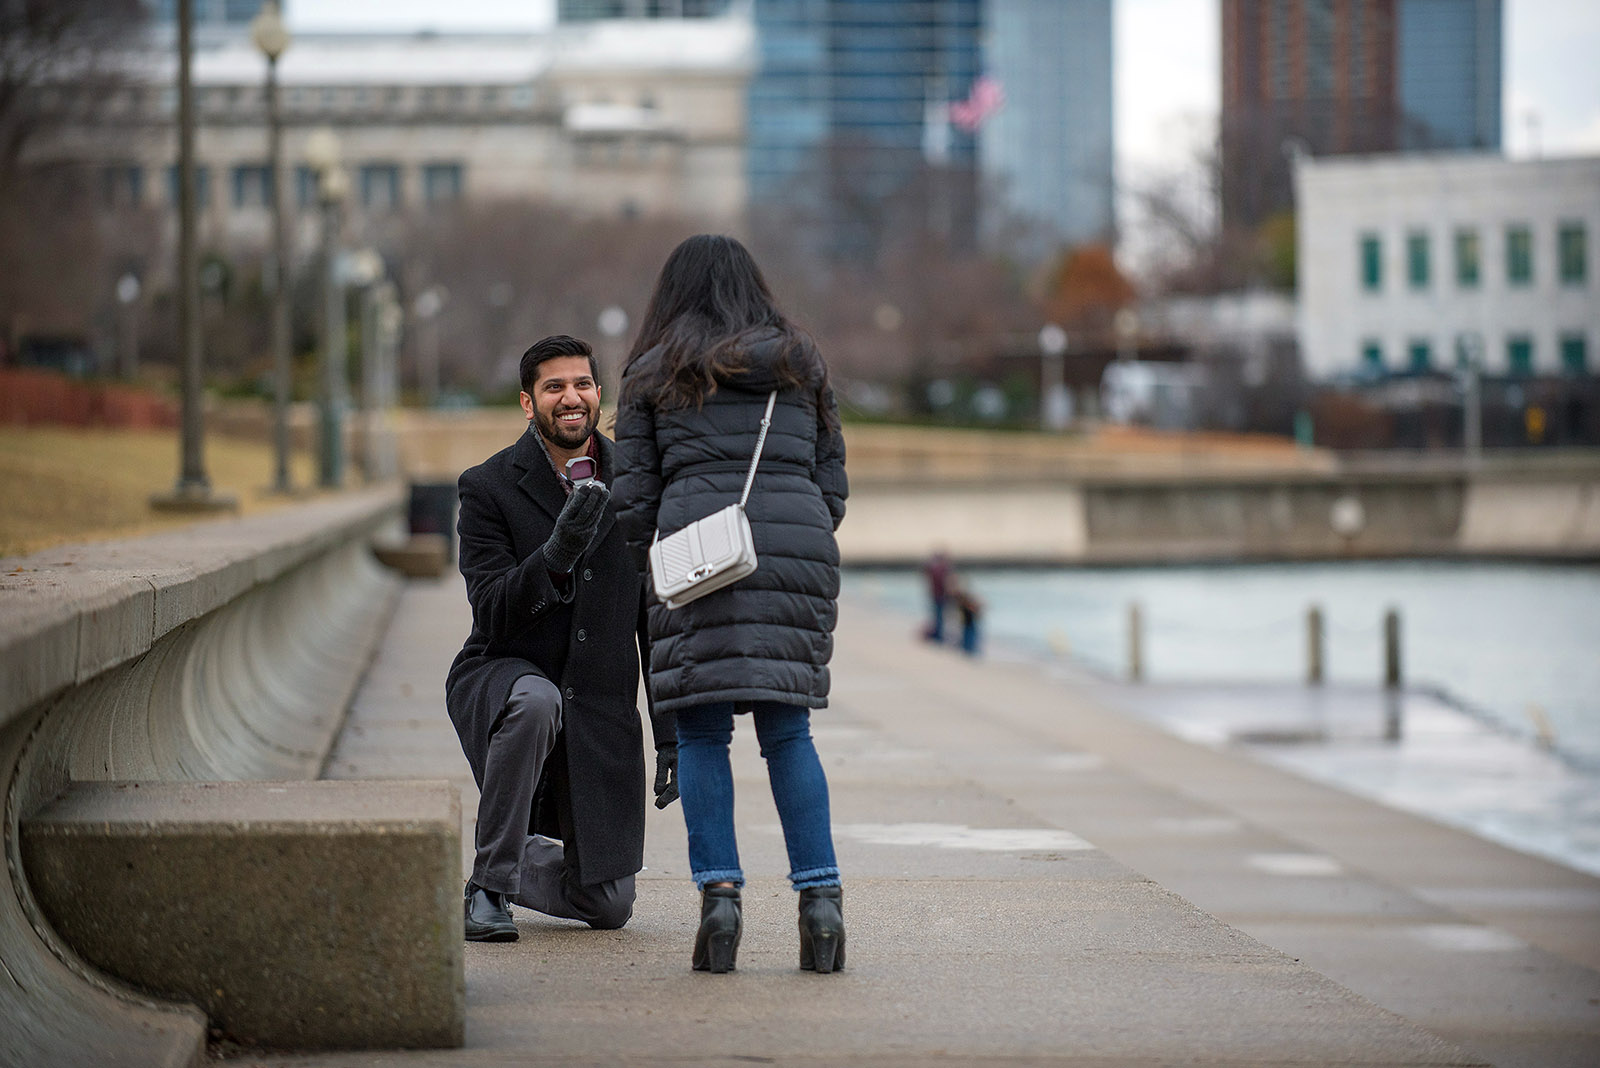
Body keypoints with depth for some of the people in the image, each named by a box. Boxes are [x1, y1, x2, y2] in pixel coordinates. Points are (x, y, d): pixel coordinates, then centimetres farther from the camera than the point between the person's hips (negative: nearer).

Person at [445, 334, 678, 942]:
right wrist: (557, 554, -35)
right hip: (499, 681, -3)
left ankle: (513, 864, 36)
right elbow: (493, 615, -18)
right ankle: (488, 884, -24)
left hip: (600, 709, 3)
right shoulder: (489, 488, -9)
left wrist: (670, 732, 3)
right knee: (535, 701, -41)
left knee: (608, 906, 2)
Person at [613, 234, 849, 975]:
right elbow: (831, 479, 18)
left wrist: (647, 564, 23)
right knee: (787, 732, 6)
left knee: (701, 734, 1)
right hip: (798, 546, 3)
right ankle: (819, 894, -5)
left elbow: (633, 495, 8)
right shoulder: (800, 365, 20)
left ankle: (718, 891, -11)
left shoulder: (654, 375, 12)